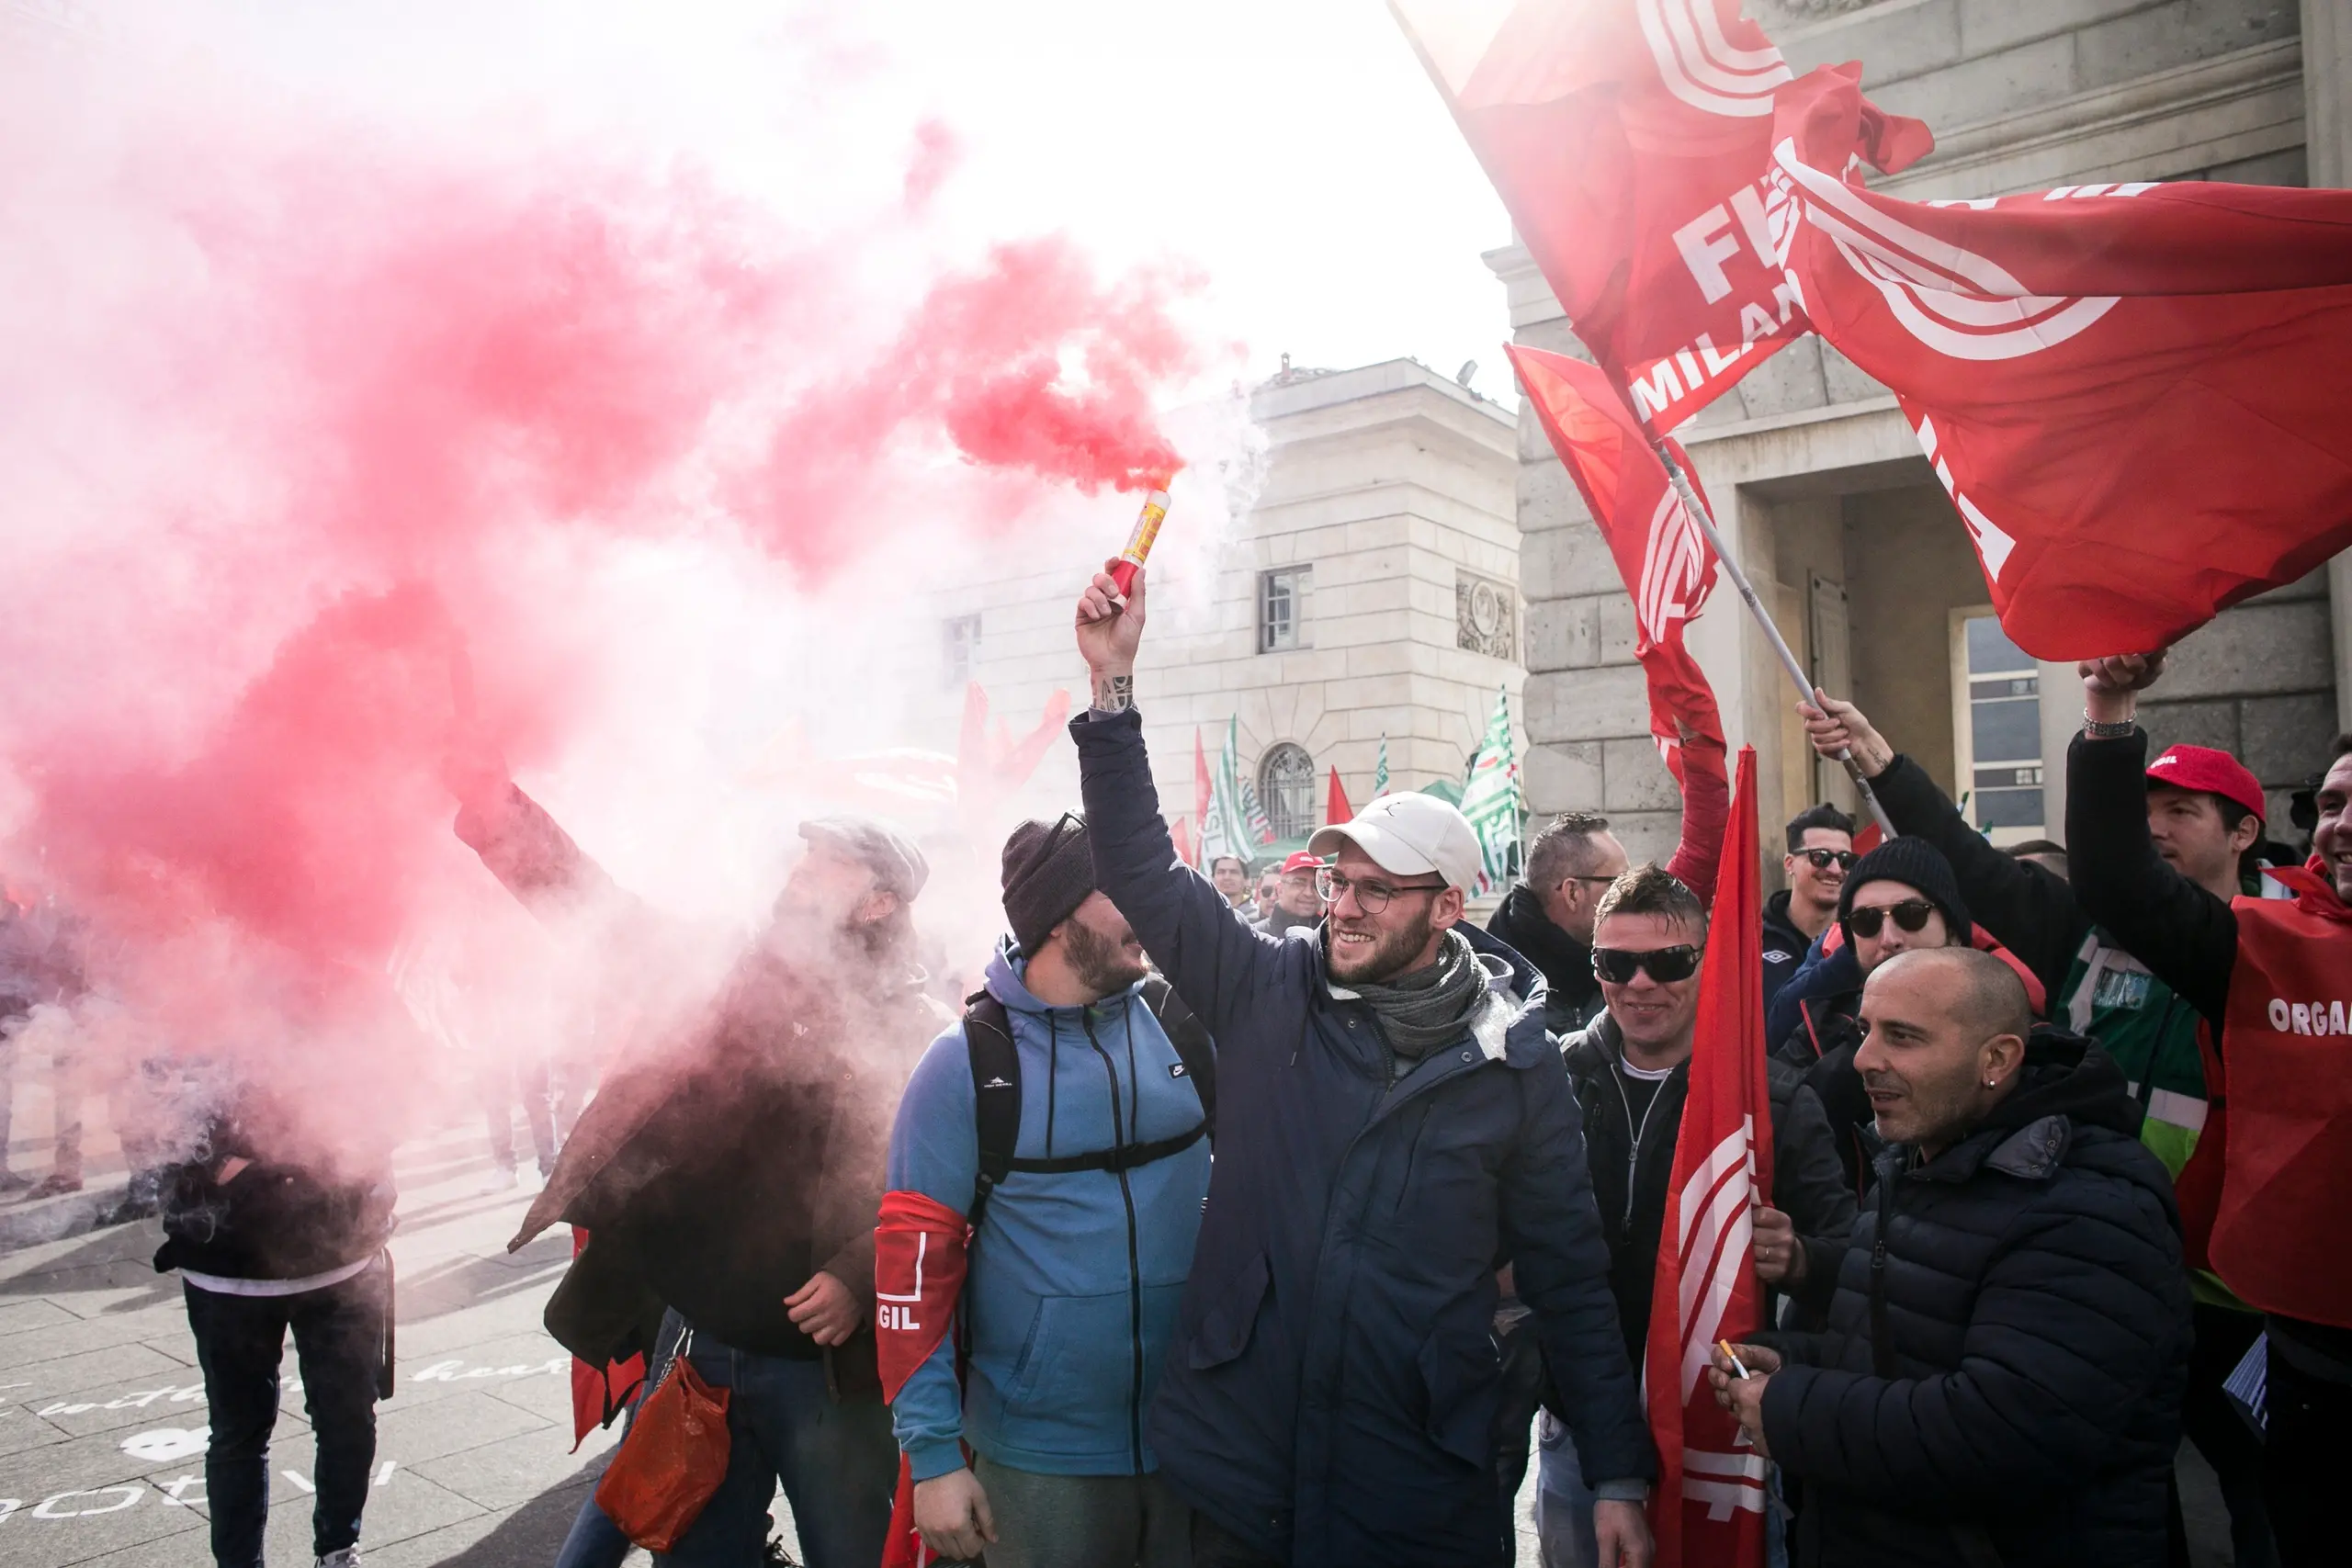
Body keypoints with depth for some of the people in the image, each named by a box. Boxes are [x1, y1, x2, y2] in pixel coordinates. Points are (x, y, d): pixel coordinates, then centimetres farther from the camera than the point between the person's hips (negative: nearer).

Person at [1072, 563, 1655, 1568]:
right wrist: (1113, 684, -15)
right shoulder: (1268, 995, -4)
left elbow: (1568, 1275, 1)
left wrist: (1618, 1478, 1)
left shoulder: (1512, 1060, -5)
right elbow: (1143, 872, -7)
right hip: (1238, 1460, 1)